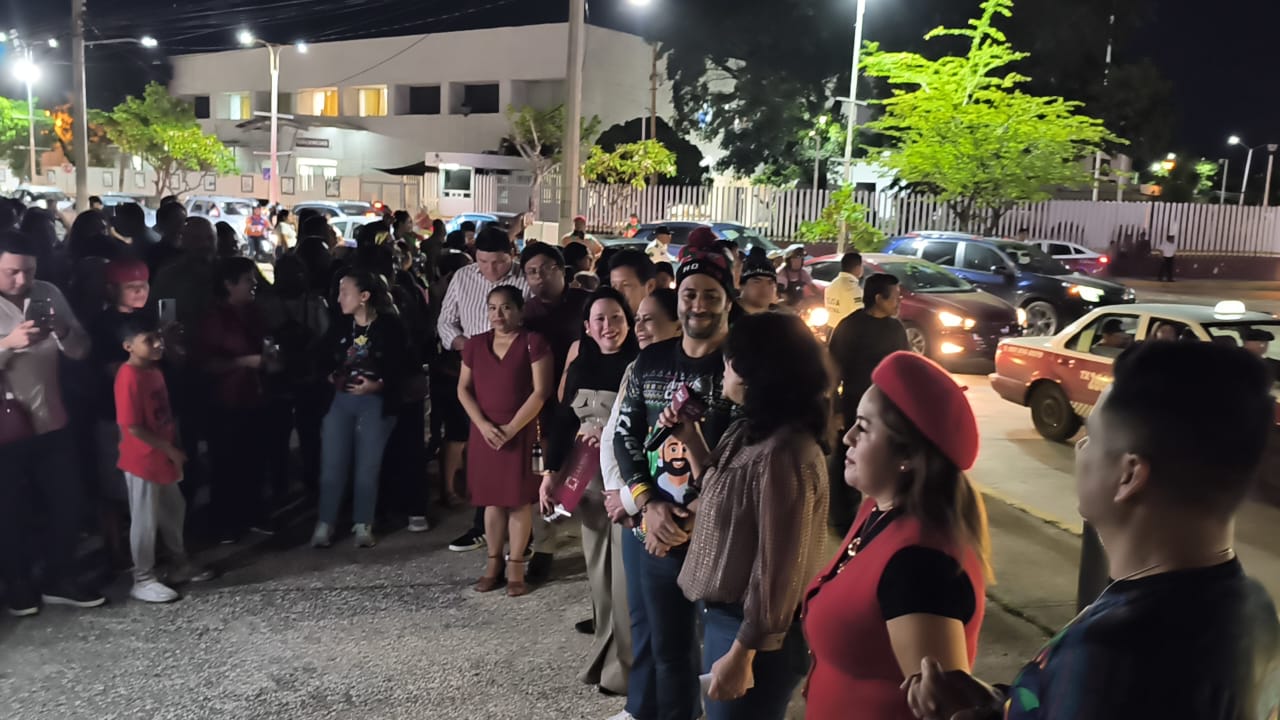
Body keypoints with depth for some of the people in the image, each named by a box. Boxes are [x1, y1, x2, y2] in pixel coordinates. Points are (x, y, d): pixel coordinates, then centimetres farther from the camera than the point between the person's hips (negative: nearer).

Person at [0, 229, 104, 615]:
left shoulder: (49, 293, 0)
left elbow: (80, 351, 1)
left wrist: (63, 330, -18)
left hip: (51, 422, 4)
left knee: (68, 502, 10)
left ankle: (60, 579, 28)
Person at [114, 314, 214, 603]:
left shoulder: (154, 371, 7)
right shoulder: (129, 377, -21)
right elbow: (133, 428, -22)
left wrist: (176, 448, 11)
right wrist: (170, 450, -16)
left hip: (163, 457, 9)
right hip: (142, 460, -9)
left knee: (174, 510, 19)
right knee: (145, 520, 2)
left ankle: (181, 566, 33)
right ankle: (143, 581, 15)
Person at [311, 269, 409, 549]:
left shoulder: (389, 326, -8)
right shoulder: (339, 326, 4)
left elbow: (401, 368, -7)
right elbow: (327, 360, 13)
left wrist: (378, 384, -19)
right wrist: (332, 377, -6)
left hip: (376, 402, -3)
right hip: (341, 400, 3)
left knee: (367, 466, 3)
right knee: (332, 464, 2)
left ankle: (363, 525, 14)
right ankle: (325, 524, 12)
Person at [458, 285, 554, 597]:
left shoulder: (534, 343, -6)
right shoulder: (475, 344, 9)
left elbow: (541, 391, -10)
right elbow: (463, 389, 8)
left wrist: (512, 427, -14)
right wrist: (483, 424, -6)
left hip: (522, 433, -4)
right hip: (485, 432, 4)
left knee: (519, 498, 0)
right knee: (492, 498, 8)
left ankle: (516, 567, 9)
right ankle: (493, 563, 18)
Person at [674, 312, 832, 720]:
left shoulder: (784, 454, -27)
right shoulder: (748, 433, 4)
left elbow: (778, 570, -25)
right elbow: (719, 497, 18)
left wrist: (742, 653, -19)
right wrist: (690, 438, 7)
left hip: (753, 630, -9)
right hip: (723, 613, 9)